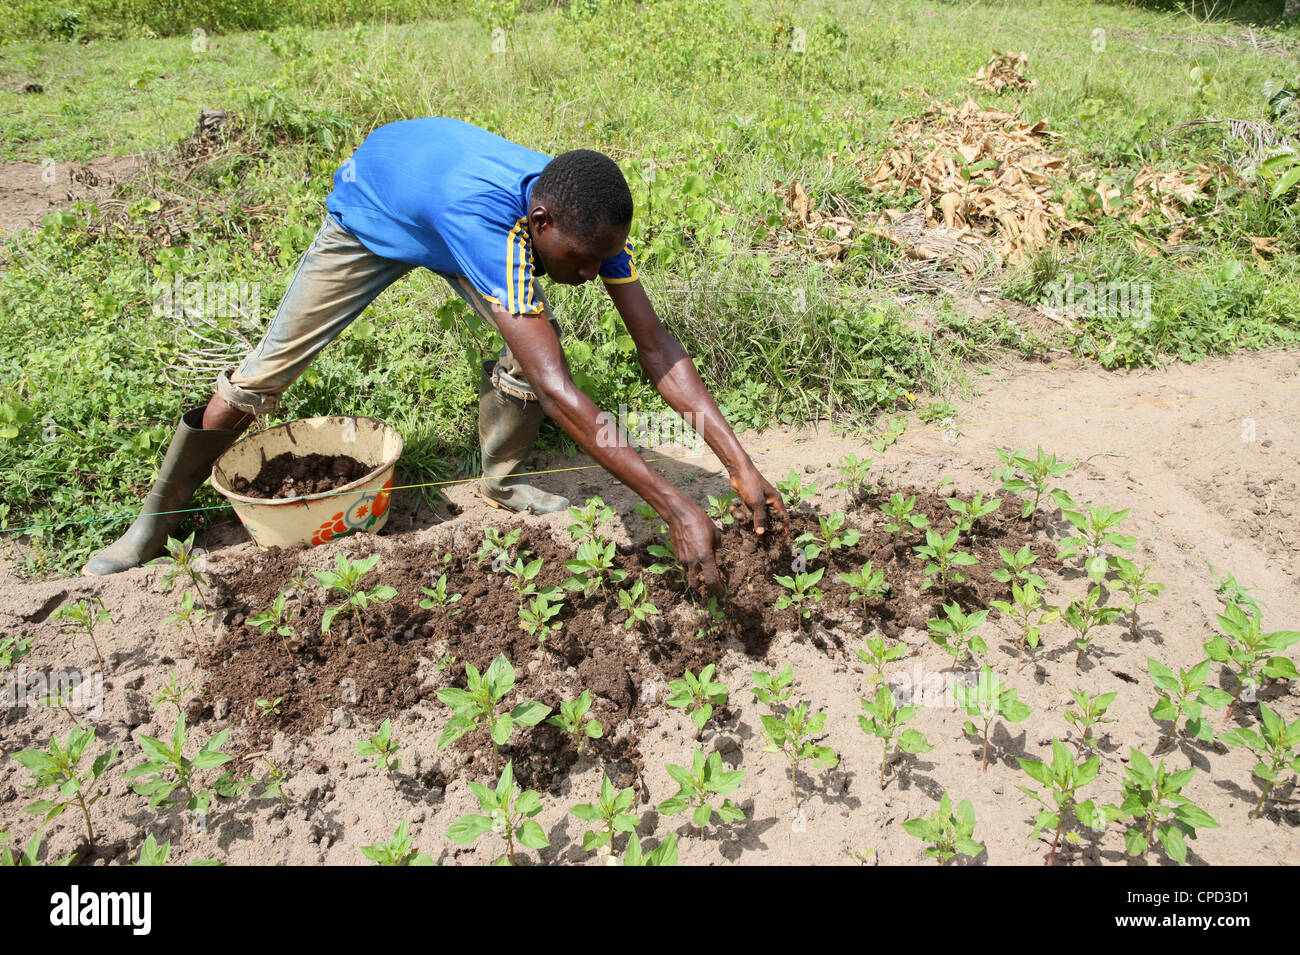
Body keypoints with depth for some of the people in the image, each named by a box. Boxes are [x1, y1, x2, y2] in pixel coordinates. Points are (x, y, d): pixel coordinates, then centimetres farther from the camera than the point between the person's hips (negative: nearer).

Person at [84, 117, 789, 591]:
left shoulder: (584, 218, -30)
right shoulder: (487, 220, -50)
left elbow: (658, 347, -29)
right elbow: (557, 391, -54)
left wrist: (742, 467, -35)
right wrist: (676, 508, -54)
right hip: (369, 215, -4)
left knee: (535, 346, -17)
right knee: (263, 375, -6)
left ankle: (498, 482, 10)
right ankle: (155, 521, 15)